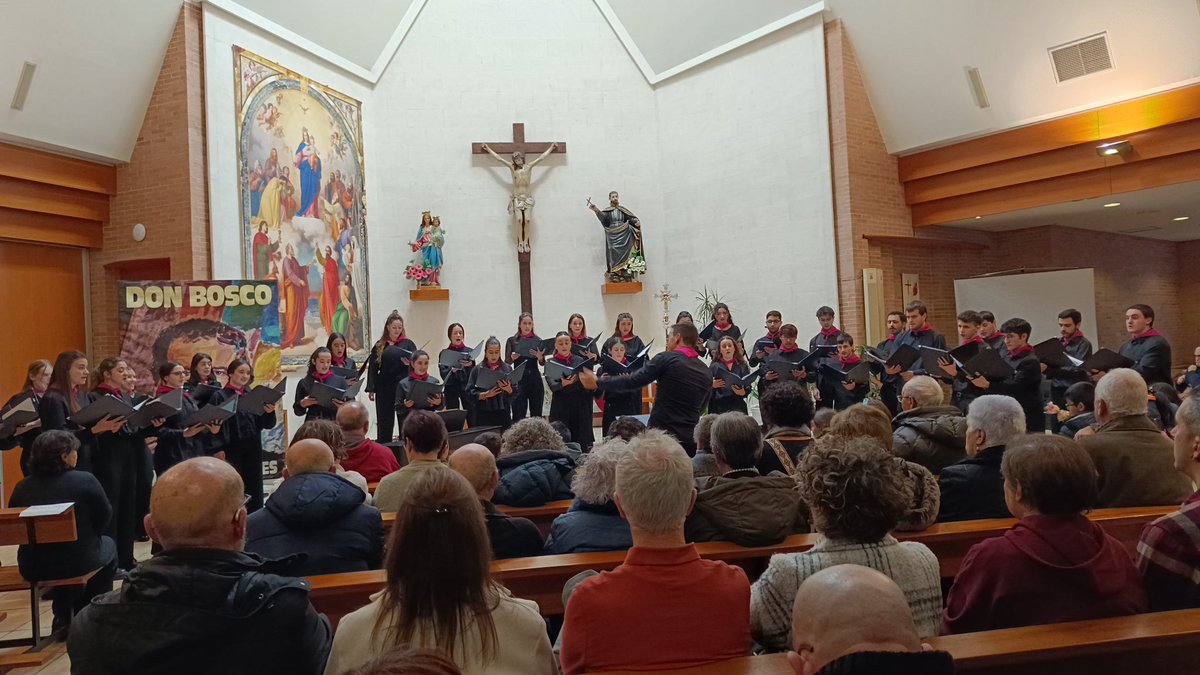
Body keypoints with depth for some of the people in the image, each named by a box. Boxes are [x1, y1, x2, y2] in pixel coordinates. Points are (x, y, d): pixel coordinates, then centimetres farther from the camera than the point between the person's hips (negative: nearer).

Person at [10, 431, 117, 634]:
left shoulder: (21, 487, -2)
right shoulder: (85, 481, -15)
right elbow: (104, 517, -5)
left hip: (32, 567, 5)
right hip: (78, 562, -4)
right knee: (108, 545, 27)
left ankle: (64, 617, 36)